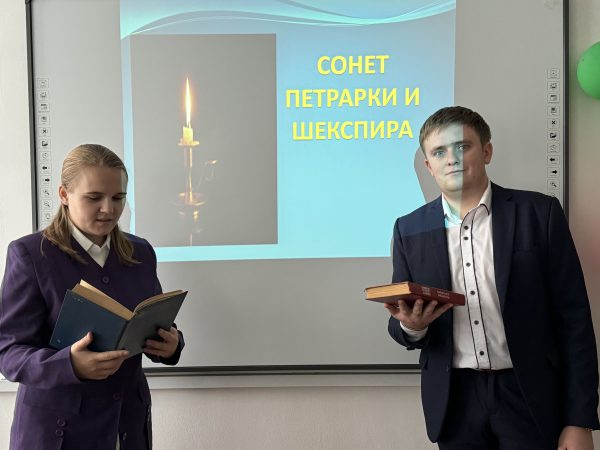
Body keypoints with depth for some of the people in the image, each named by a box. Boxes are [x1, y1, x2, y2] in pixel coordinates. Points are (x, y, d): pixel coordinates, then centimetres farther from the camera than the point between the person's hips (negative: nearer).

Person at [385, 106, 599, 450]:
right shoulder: (410, 229, 1)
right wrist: (411, 325, -18)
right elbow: (403, 324, 6)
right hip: (454, 399, 3)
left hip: (529, 397, -2)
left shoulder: (539, 213, -5)